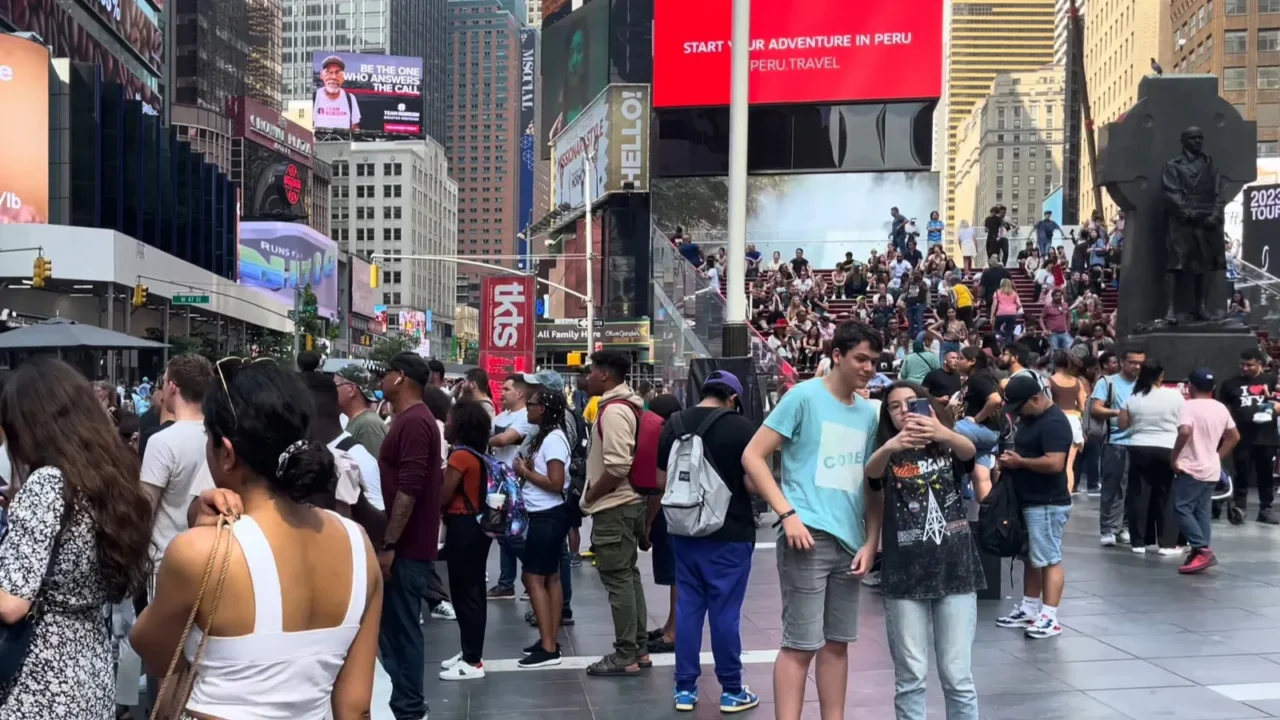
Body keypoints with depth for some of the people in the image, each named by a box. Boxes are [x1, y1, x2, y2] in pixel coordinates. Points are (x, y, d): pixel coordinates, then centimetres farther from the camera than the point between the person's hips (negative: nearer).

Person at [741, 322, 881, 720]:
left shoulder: (868, 413, 12)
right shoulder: (804, 397, -5)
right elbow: (752, 456, -8)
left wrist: (870, 542, 7)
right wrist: (788, 514, -15)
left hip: (848, 542, 6)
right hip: (809, 536, -6)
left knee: (837, 642, 12)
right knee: (801, 644, -5)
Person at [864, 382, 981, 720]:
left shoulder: (949, 448, 4)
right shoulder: (888, 457, 3)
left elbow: (969, 450, -20)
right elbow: (871, 471, -20)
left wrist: (942, 432, -44)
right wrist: (891, 445, -44)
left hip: (955, 572, 0)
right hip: (904, 577, 0)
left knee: (957, 676, 3)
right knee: (910, 677, 4)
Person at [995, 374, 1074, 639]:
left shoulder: (1054, 423, -18)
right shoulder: (1029, 417, 14)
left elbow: (1054, 463, -27)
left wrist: (1019, 462, -17)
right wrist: (1010, 458, 4)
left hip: (1047, 504, -10)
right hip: (1028, 501, 10)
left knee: (1048, 560, -7)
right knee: (1030, 558, 15)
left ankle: (1050, 618, -6)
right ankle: (1028, 609, 23)